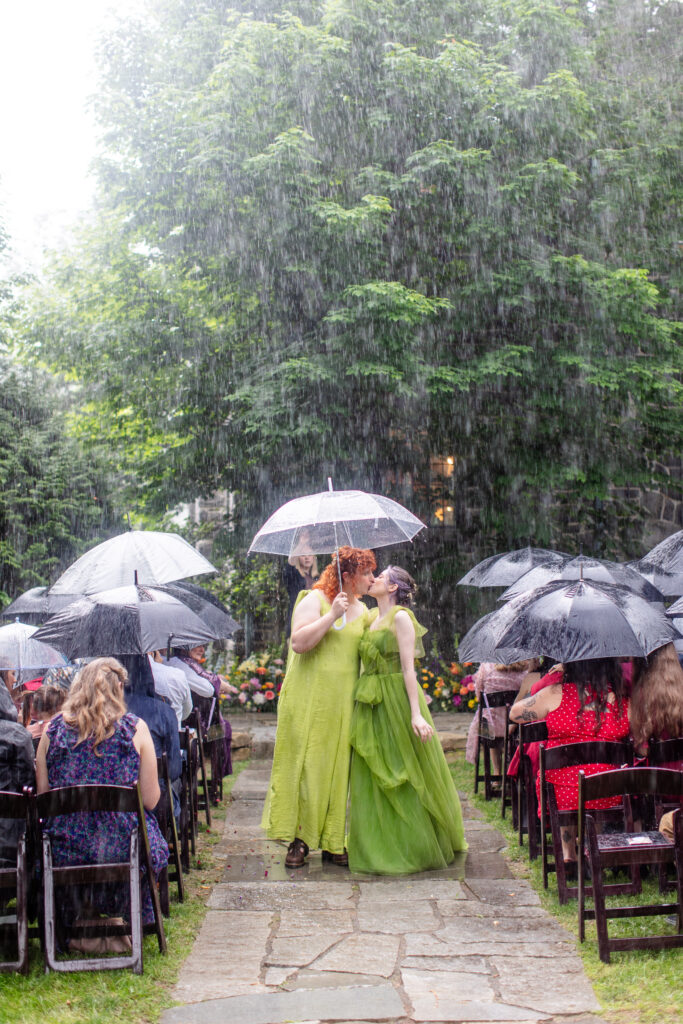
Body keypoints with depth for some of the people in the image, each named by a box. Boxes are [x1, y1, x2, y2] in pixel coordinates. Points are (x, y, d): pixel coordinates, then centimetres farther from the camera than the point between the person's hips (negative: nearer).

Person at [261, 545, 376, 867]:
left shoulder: (362, 610, 14)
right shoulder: (315, 599, -5)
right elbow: (299, 642, -17)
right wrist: (332, 615, -19)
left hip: (343, 701, 5)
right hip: (309, 697, -5)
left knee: (337, 766, 6)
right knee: (305, 764, -4)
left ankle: (331, 840, 13)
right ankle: (299, 839, 5)